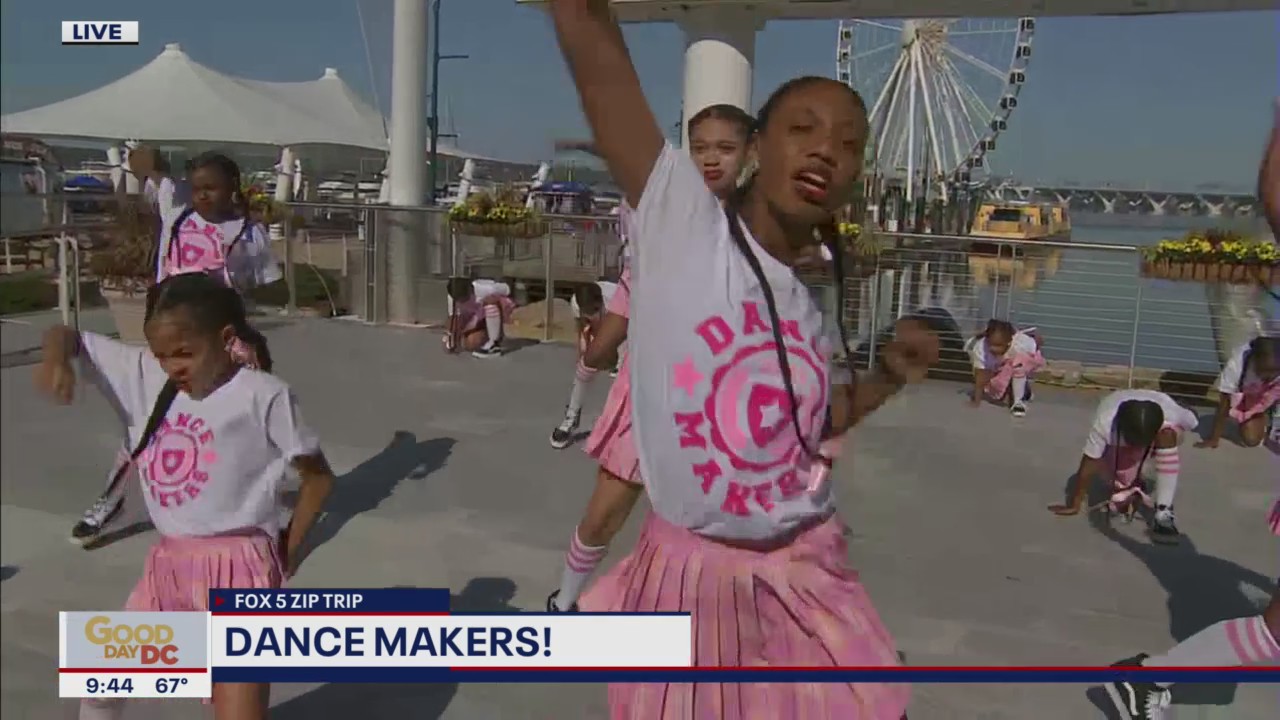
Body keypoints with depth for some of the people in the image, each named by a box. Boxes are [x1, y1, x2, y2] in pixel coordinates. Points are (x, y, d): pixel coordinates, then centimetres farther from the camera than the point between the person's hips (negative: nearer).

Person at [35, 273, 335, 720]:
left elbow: (318, 476, -4)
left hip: (237, 569, -7)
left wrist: (288, 548, 2)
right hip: (168, 564, 7)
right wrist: (56, 356, -15)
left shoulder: (263, 396, -12)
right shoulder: (145, 376, 4)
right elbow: (69, 336, 8)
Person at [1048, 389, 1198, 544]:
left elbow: (1191, 423, -12)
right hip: (1119, 445, -1)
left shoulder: (1171, 413, -37)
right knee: (1121, 503, -16)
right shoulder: (1104, 423, -39)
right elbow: (1088, 465, -31)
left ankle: (1163, 513, -28)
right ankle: (1132, 490, 21)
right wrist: (1074, 505, -24)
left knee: (1167, 435, -36)